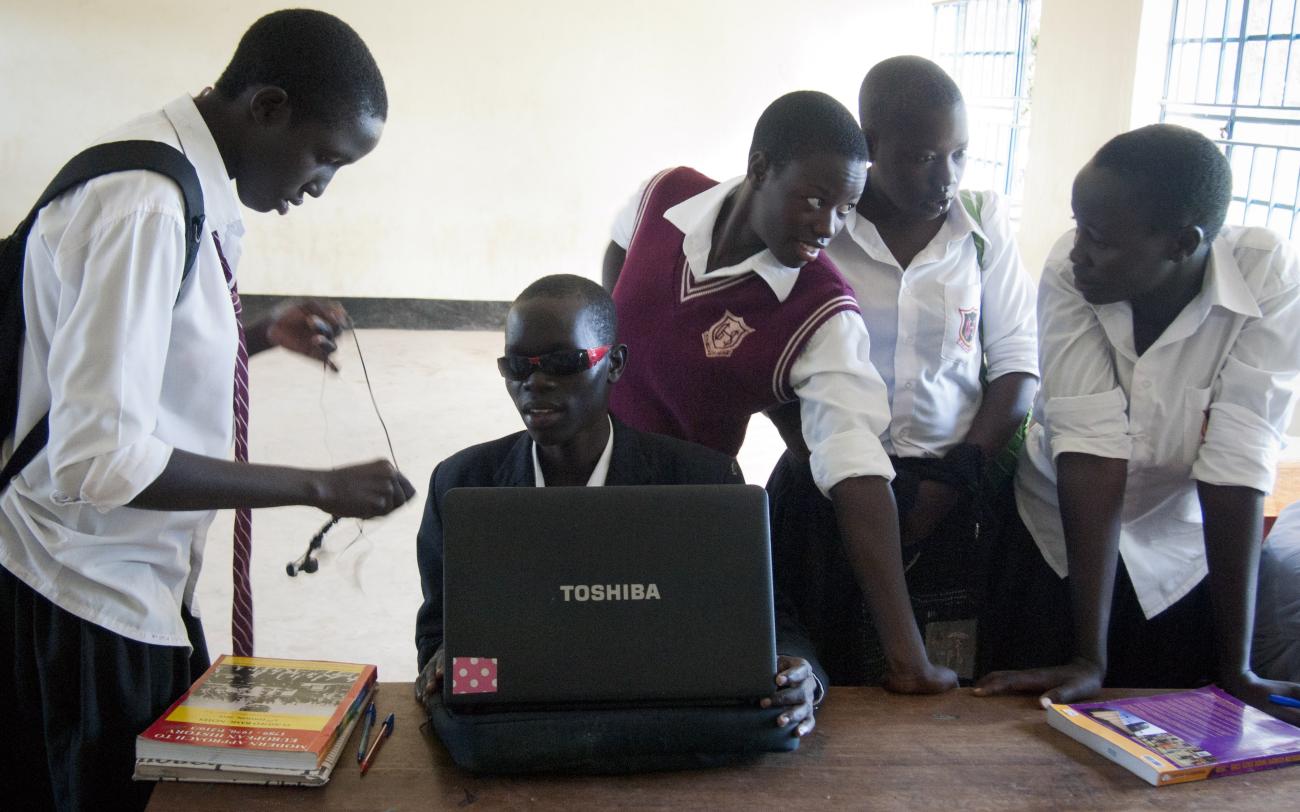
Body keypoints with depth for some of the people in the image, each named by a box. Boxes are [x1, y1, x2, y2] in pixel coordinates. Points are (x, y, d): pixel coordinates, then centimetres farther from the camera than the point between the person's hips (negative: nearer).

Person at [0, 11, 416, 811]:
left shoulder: (187, 188, 5)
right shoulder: (146, 209, -24)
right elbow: (99, 458, -27)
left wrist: (262, 335, 5)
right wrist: (320, 487, -21)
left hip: (141, 584, 9)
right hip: (90, 597, -9)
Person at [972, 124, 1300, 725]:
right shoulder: (1068, 270, -23)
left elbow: (1237, 467, -26)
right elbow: (1092, 451, -28)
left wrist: (1236, 670, -25)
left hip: (1182, 551, 0)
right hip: (1059, 538, 0)